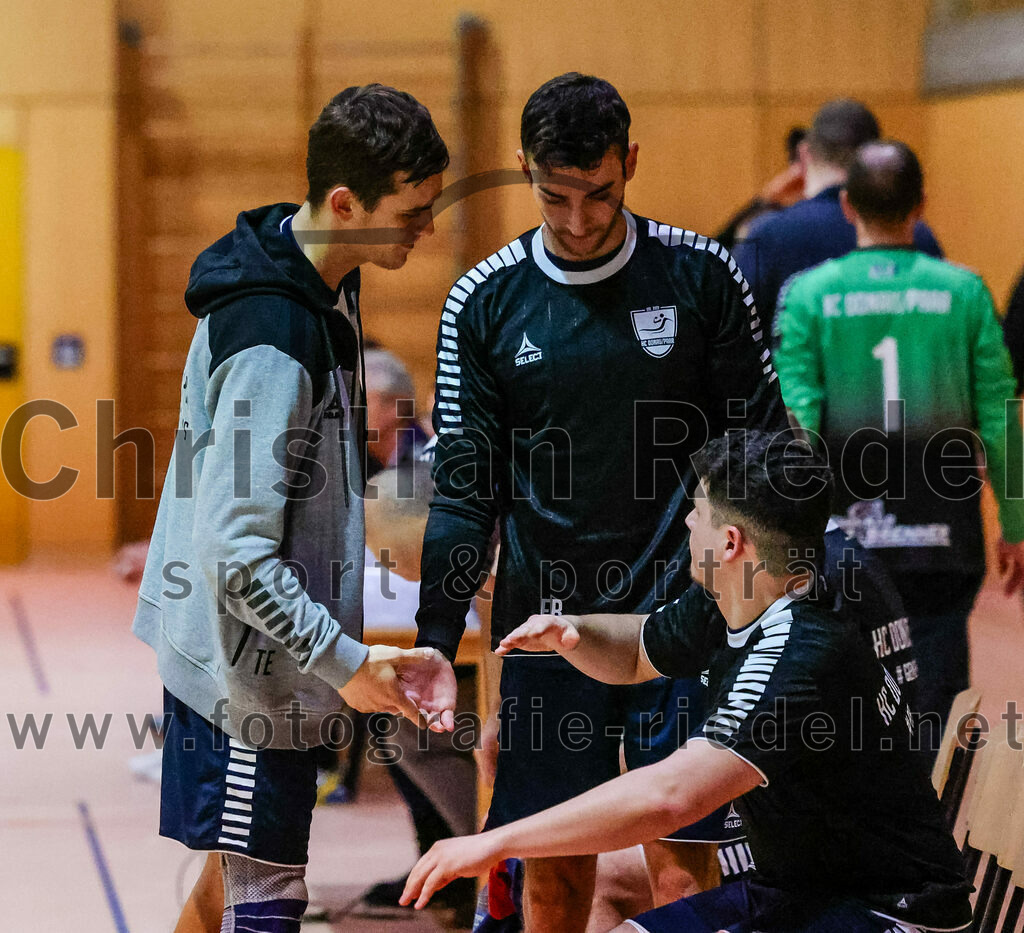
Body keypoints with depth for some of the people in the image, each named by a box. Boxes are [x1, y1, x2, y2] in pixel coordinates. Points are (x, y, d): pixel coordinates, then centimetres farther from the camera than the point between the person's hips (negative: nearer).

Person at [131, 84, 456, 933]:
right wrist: (344, 660, -25)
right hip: (249, 670, -10)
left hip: (260, 662, 10)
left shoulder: (322, 287, 6)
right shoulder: (271, 339, -26)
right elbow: (236, 551, -29)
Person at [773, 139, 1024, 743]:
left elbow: (795, 422, -8)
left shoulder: (809, 294, -3)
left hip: (844, 531, 1)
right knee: (935, 701, 1)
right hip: (941, 540, -1)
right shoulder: (963, 291, -2)